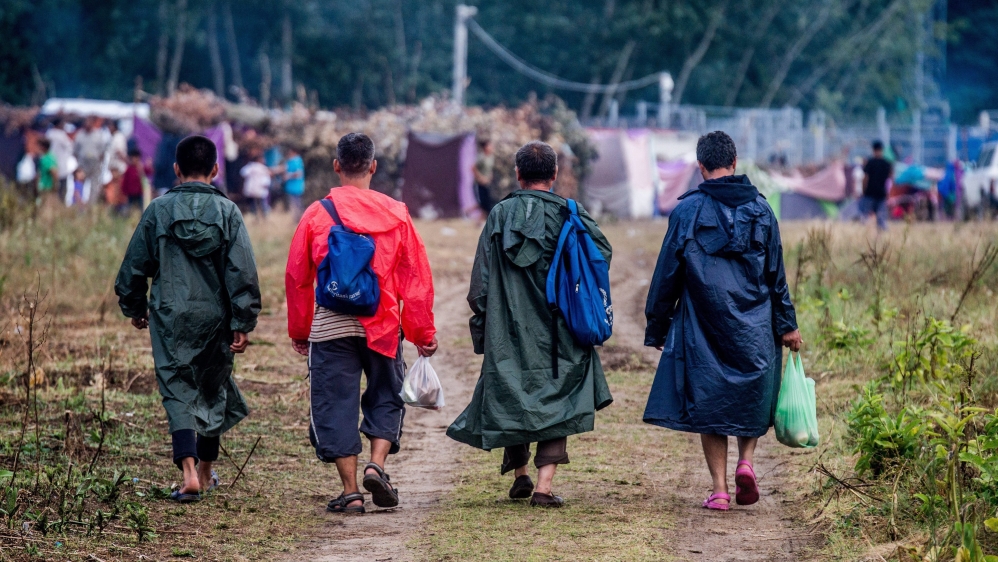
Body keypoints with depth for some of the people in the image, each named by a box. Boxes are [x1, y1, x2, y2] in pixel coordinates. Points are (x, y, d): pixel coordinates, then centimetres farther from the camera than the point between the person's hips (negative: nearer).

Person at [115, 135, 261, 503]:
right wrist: (243, 324, -4)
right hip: (215, 318, 1)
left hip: (170, 317, -1)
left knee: (178, 393, 0)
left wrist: (134, 307, 20)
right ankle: (206, 472, 29)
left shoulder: (159, 210, -2)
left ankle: (189, 472, -20)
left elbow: (134, 264, 5)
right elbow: (243, 272, -8)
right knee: (213, 391, 17)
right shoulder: (227, 212, -4)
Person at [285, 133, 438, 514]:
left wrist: (299, 331, 17)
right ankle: (376, 465, -5)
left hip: (330, 327, -1)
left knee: (335, 404, 6)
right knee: (386, 397, 16)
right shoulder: (396, 214, 0)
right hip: (382, 326, 1)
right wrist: (423, 332, 10)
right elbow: (417, 278, 2)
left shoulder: (316, 214, -2)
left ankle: (350, 491, 2)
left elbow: (296, 278, 5)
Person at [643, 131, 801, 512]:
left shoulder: (687, 211, -5)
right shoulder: (760, 209, 2)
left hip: (703, 328, -2)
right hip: (754, 329, 2)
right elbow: (776, 274, 5)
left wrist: (656, 326, 7)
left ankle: (719, 488, 2)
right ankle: (746, 461, -4)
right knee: (751, 397, 18)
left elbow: (667, 273, -1)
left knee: (708, 402, 6)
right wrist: (787, 325, 11)